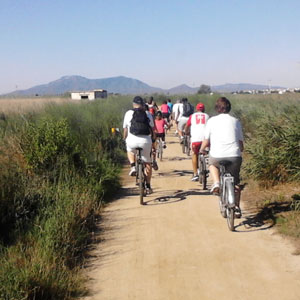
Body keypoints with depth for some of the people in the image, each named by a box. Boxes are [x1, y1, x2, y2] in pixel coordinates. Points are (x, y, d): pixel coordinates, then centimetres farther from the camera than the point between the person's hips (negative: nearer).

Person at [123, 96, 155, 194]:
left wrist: (125, 139, 25)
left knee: (130, 151, 35)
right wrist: (153, 139, 25)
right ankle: (148, 186, 17)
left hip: (132, 140, -1)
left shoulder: (129, 113, 8)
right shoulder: (148, 114, 12)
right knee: (147, 163, 16)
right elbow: (152, 129, 13)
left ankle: (133, 166, 10)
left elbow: (125, 129, 11)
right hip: (146, 141, 1)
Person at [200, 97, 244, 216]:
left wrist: (202, 149, 29)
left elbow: (206, 141, 8)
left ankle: (216, 183, 10)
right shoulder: (235, 121, 11)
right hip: (234, 156, 2)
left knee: (212, 164, 34)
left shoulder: (212, 120, 6)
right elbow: (241, 142, 12)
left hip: (217, 156, -1)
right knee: (235, 182, 22)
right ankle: (237, 207, 22)